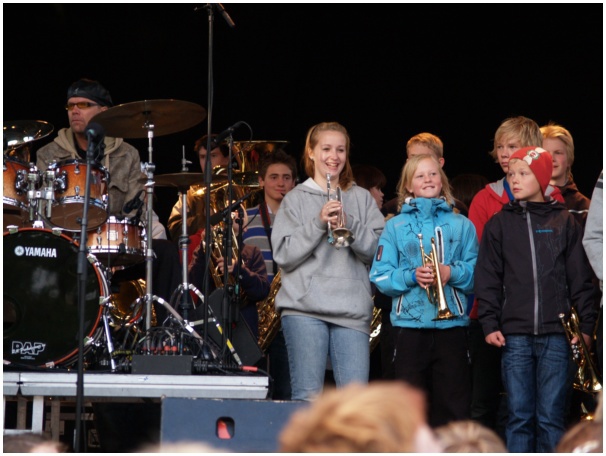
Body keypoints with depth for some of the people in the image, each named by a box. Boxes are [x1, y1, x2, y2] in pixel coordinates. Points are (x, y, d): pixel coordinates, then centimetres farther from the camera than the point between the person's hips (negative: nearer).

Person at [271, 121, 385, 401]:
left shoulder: (362, 199, 15)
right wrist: (318, 223, -9)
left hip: (352, 310, 2)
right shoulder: (296, 199, 10)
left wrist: (348, 224, -9)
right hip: (305, 307, -1)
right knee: (308, 396, -5)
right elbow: (283, 255, 0)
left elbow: (379, 250, 5)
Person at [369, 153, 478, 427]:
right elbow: (380, 276, 1)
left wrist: (452, 273, -14)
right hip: (410, 325, 0)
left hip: (452, 323, 0)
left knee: (454, 404, 0)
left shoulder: (461, 225, 11)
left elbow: (476, 274, 4)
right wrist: (411, 276, -15)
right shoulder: (396, 227, 9)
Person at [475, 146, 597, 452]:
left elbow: (580, 278, 6)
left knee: (551, 417, -1)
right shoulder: (499, 224, 8)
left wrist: (586, 325, 0)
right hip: (515, 335, 1)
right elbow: (488, 279, 7)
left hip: (556, 335, -1)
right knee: (520, 417, 1)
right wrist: (489, 324, -2)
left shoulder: (565, 223, 7)